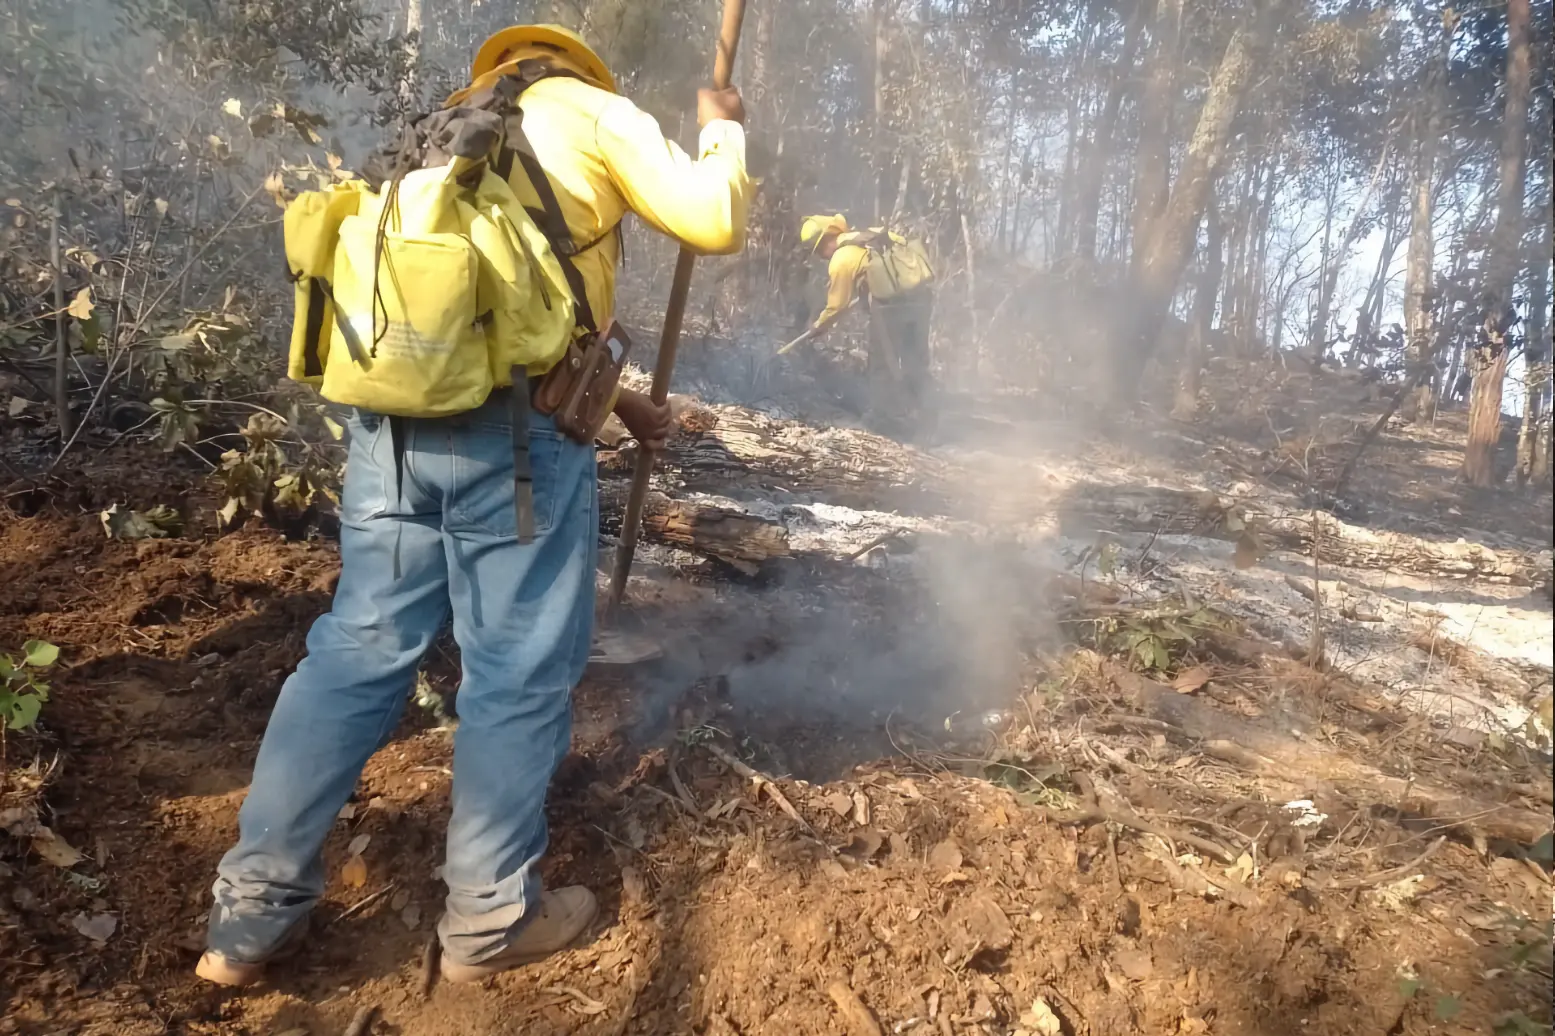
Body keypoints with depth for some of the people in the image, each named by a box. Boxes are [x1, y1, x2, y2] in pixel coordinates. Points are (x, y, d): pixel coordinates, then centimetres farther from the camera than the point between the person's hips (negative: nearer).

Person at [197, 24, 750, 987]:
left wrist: (616, 399, 37)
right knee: (521, 669, 5)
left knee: (360, 648, 13)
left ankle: (254, 911, 19)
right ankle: (490, 917, 18)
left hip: (393, 412, 7)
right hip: (514, 425, -6)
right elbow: (716, 222, 7)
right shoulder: (594, 109, 11)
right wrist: (723, 129, 27)